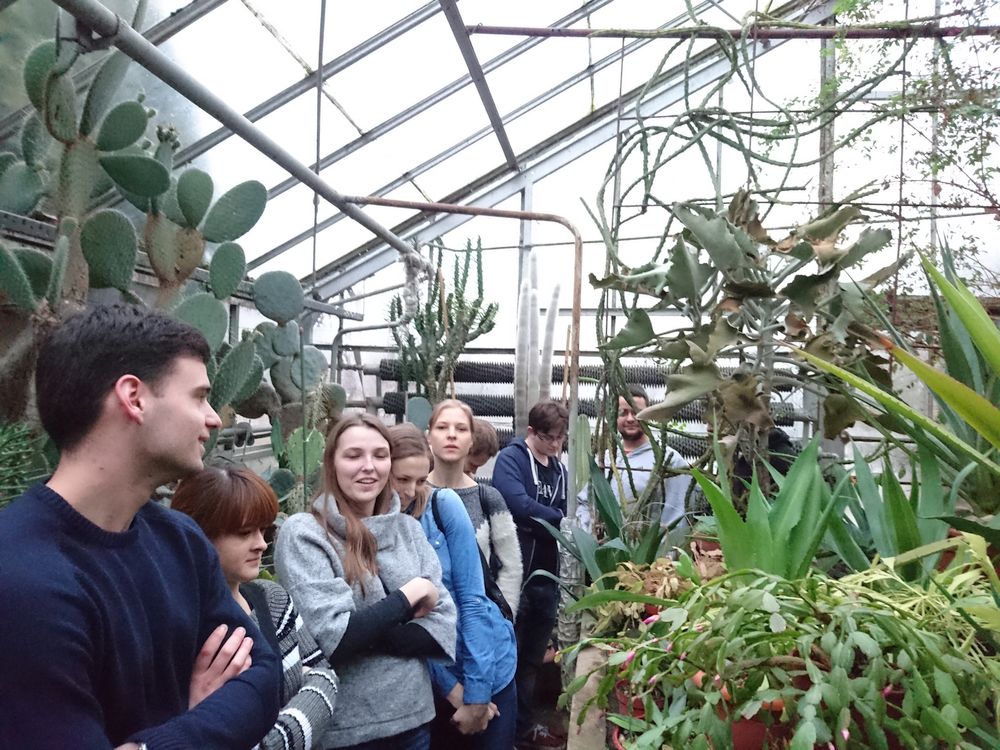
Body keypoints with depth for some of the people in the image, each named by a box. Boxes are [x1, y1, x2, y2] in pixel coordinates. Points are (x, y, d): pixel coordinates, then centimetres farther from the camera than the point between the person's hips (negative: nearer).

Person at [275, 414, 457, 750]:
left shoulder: (408, 528, 2)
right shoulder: (303, 533, -12)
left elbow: (444, 626, -4)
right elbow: (333, 639, -20)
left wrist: (366, 636, -16)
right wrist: (411, 594, -13)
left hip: (414, 715, 5)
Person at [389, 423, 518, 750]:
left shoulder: (444, 505, -13)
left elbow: (471, 598, -13)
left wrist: (477, 691, -14)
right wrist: (453, 690, -11)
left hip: (487, 666, -1)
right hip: (426, 679, 1)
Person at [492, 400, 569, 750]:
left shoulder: (558, 467, 11)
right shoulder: (511, 458, -11)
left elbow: (561, 510, 14)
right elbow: (520, 506, -26)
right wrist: (562, 521, -16)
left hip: (546, 572, 7)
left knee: (533, 656, 18)